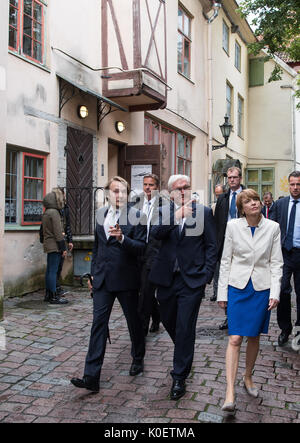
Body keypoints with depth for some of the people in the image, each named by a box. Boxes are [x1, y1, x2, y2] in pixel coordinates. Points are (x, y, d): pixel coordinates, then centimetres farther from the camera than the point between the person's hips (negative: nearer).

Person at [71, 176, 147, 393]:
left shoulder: (136, 216, -6)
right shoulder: (101, 214, 10)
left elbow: (141, 247, -12)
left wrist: (122, 238, -29)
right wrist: (93, 273, 17)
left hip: (126, 279, -4)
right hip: (103, 278, 4)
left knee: (134, 321, 12)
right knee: (98, 323, -1)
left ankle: (138, 359, 37)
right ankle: (91, 377, 0)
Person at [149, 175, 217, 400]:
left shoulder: (204, 212, 0)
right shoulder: (163, 212, 5)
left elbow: (211, 246, 1)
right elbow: (156, 233, -13)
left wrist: (207, 275, -7)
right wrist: (176, 217, -26)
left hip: (192, 280, -3)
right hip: (167, 278, 4)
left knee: (185, 328, -1)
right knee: (168, 321, 18)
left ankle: (179, 378, 13)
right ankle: (184, 354, 46)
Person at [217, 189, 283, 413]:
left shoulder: (272, 227, -2)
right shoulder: (233, 226, -3)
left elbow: (276, 263, 1)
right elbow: (226, 260, 2)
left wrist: (275, 293, -7)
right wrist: (222, 292, 1)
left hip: (261, 288, 1)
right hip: (238, 287, -1)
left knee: (254, 337, 13)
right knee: (235, 339, -7)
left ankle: (248, 377, 35)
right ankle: (230, 392, -4)